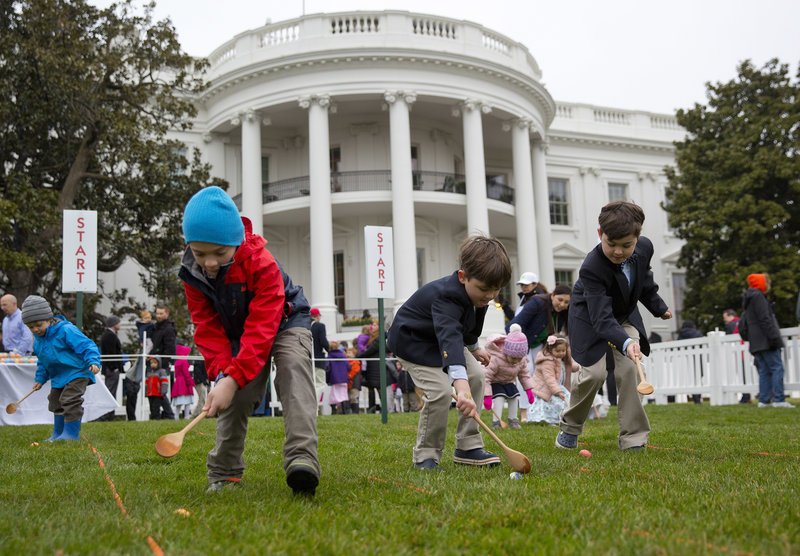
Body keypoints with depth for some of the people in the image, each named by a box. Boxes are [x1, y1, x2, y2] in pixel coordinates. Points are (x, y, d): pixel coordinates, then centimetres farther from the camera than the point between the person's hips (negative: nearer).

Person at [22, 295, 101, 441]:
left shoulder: (66, 330, -21)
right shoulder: (38, 339, 6)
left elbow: (87, 346, -24)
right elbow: (41, 361, 21)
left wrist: (93, 362, -37)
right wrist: (40, 378, 16)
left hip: (76, 373, -9)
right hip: (58, 377, 9)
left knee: (70, 401, -16)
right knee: (56, 404, 15)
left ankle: (72, 433, -5)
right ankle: (58, 434, 28)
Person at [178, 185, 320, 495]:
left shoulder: (261, 263, -35)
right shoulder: (192, 273, -19)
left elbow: (262, 328, -38)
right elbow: (208, 328, -14)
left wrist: (233, 379, -45)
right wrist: (222, 372, -30)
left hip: (284, 322, -5)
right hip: (238, 333, 5)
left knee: (293, 368, -31)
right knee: (234, 398, -6)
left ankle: (302, 459, -44)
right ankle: (224, 472, 10)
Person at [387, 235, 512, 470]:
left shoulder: (478, 294, -10)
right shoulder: (446, 297, -39)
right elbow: (450, 341, -55)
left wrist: (474, 348, 18)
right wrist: (461, 387, -65)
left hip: (444, 338, 9)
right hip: (412, 341, -9)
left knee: (476, 376, -3)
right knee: (441, 390, -23)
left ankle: (468, 447, 5)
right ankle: (426, 456, -6)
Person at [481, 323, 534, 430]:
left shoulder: (522, 360, -18)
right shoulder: (496, 359, -38)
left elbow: (524, 374, 0)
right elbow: (486, 377, -37)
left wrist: (529, 389, -8)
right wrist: (487, 396, -39)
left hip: (509, 382, 6)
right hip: (495, 382, -6)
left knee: (515, 396, -5)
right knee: (499, 397, -23)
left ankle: (513, 419, 14)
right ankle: (496, 421, -19)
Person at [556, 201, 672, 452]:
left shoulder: (644, 248, -19)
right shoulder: (592, 268, -37)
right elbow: (601, 318, -42)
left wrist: (658, 307, 19)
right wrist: (625, 342, -58)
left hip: (625, 316, 4)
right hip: (591, 319, -4)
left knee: (629, 369, -14)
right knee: (594, 373, -16)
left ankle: (633, 437, -7)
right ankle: (570, 427, 10)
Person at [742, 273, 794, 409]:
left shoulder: (748, 298, 22)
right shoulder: (758, 296, -9)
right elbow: (765, 319, -17)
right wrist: (774, 337, -19)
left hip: (756, 343, 10)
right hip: (765, 340, -9)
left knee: (764, 371, 8)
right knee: (777, 367, -10)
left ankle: (764, 400, 3)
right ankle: (778, 399, -15)